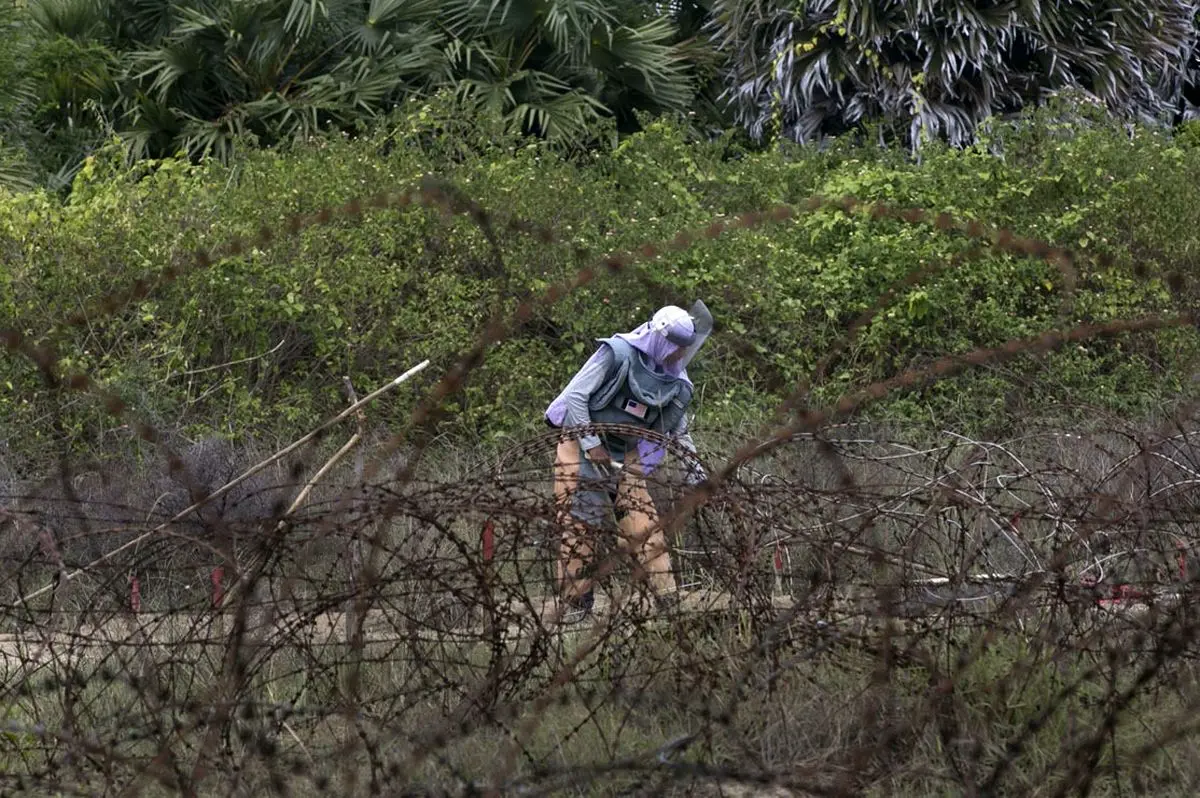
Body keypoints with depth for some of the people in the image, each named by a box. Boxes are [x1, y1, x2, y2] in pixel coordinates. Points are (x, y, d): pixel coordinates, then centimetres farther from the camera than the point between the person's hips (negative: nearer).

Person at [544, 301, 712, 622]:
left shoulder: (676, 383, 2)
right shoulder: (617, 353, -18)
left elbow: (678, 427, 15)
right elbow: (576, 395, -16)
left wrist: (693, 461, 2)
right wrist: (592, 445, -17)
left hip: (624, 455, 5)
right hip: (581, 443, -5)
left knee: (642, 522, -5)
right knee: (578, 524, -7)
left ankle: (667, 596, -5)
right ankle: (577, 602, -1)